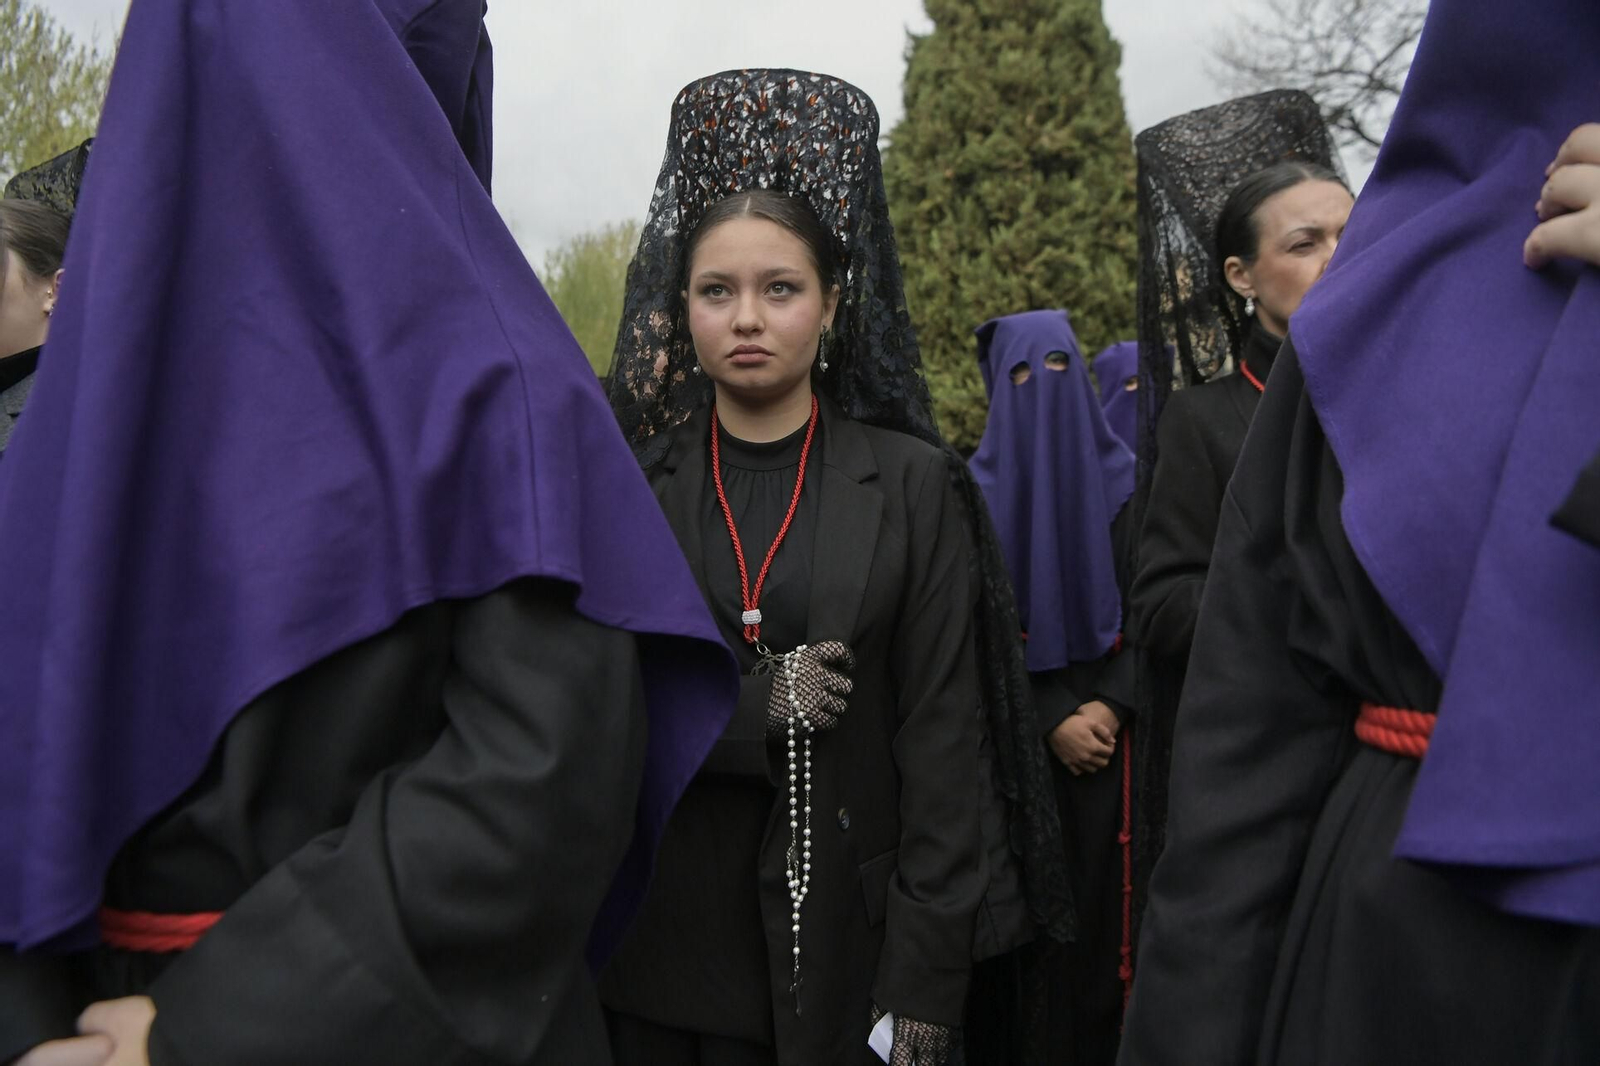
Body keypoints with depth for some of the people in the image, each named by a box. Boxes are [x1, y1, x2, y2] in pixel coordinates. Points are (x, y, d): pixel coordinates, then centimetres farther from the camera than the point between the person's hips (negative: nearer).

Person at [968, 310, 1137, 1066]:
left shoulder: (1122, 478, 4)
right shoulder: (981, 487, 0)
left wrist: (1109, 705, -12)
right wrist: (1052, 719, -11)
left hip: (1110, 722, 1)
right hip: (1017, 732, -1)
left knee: (1104, 885, 4)